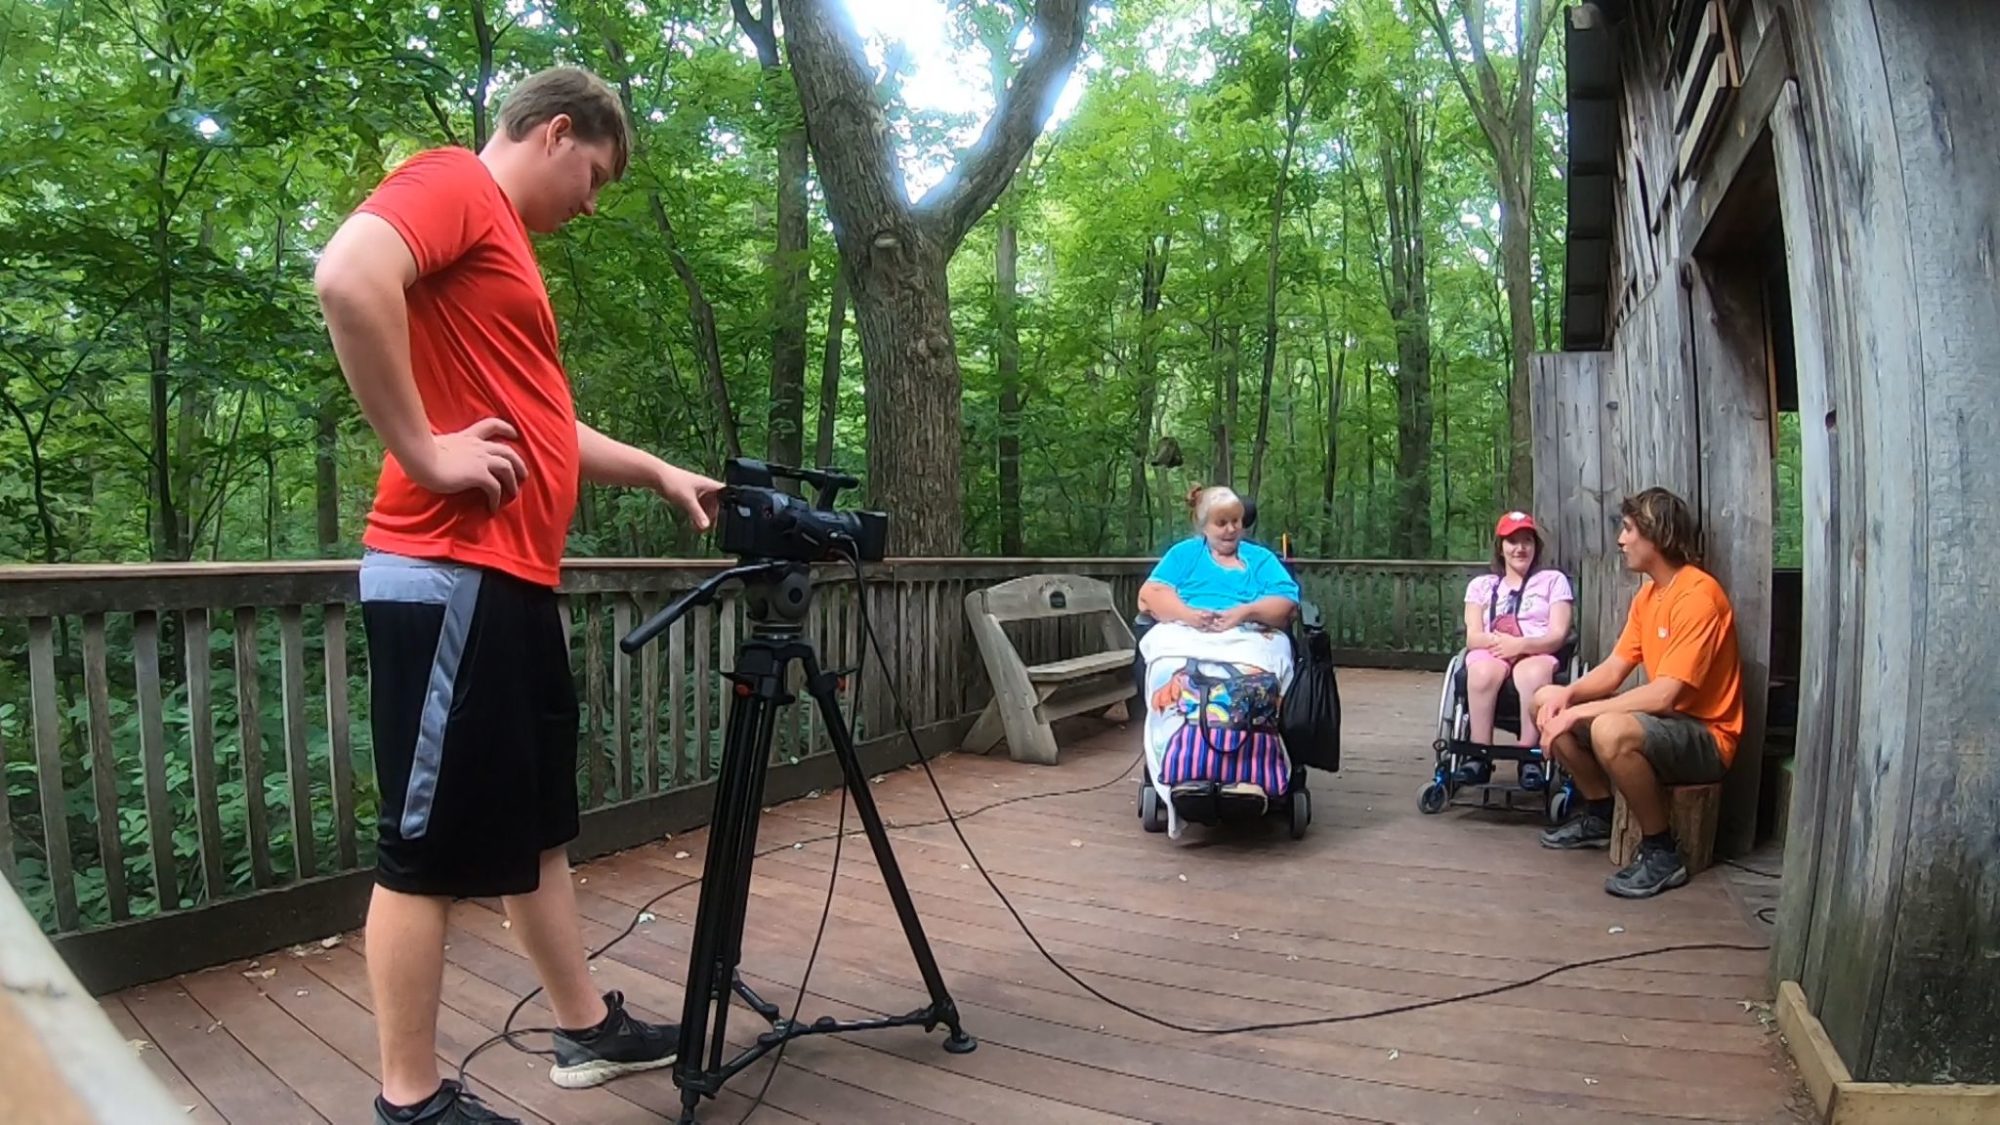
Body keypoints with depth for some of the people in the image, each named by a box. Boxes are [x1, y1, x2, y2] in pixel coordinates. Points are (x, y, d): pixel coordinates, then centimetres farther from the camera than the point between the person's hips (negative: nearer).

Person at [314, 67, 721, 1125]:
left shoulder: (507, 242, 24)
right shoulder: (452, 181, -5)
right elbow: (348, 279, -26)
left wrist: (657, 471, 29)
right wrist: (425, 450, -21)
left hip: (514, 582, 10)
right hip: (448, 577, -10)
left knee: (534, 824, 16)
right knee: (431, 843, -1)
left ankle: (588, 1027, 30)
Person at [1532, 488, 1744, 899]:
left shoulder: (1697, 595, -22)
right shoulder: (1647, 594, 8)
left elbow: (1664, 695, -28)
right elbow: (1614, 669, 8)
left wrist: (1579, 712, -25)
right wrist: (1568, 695, -12)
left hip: (1706, 737, -10)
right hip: (1664, 721, 10)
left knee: (1610, 730, -38)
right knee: (1546, 703, 5)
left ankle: (1662, 853, -17)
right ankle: (1599, 815, 17)